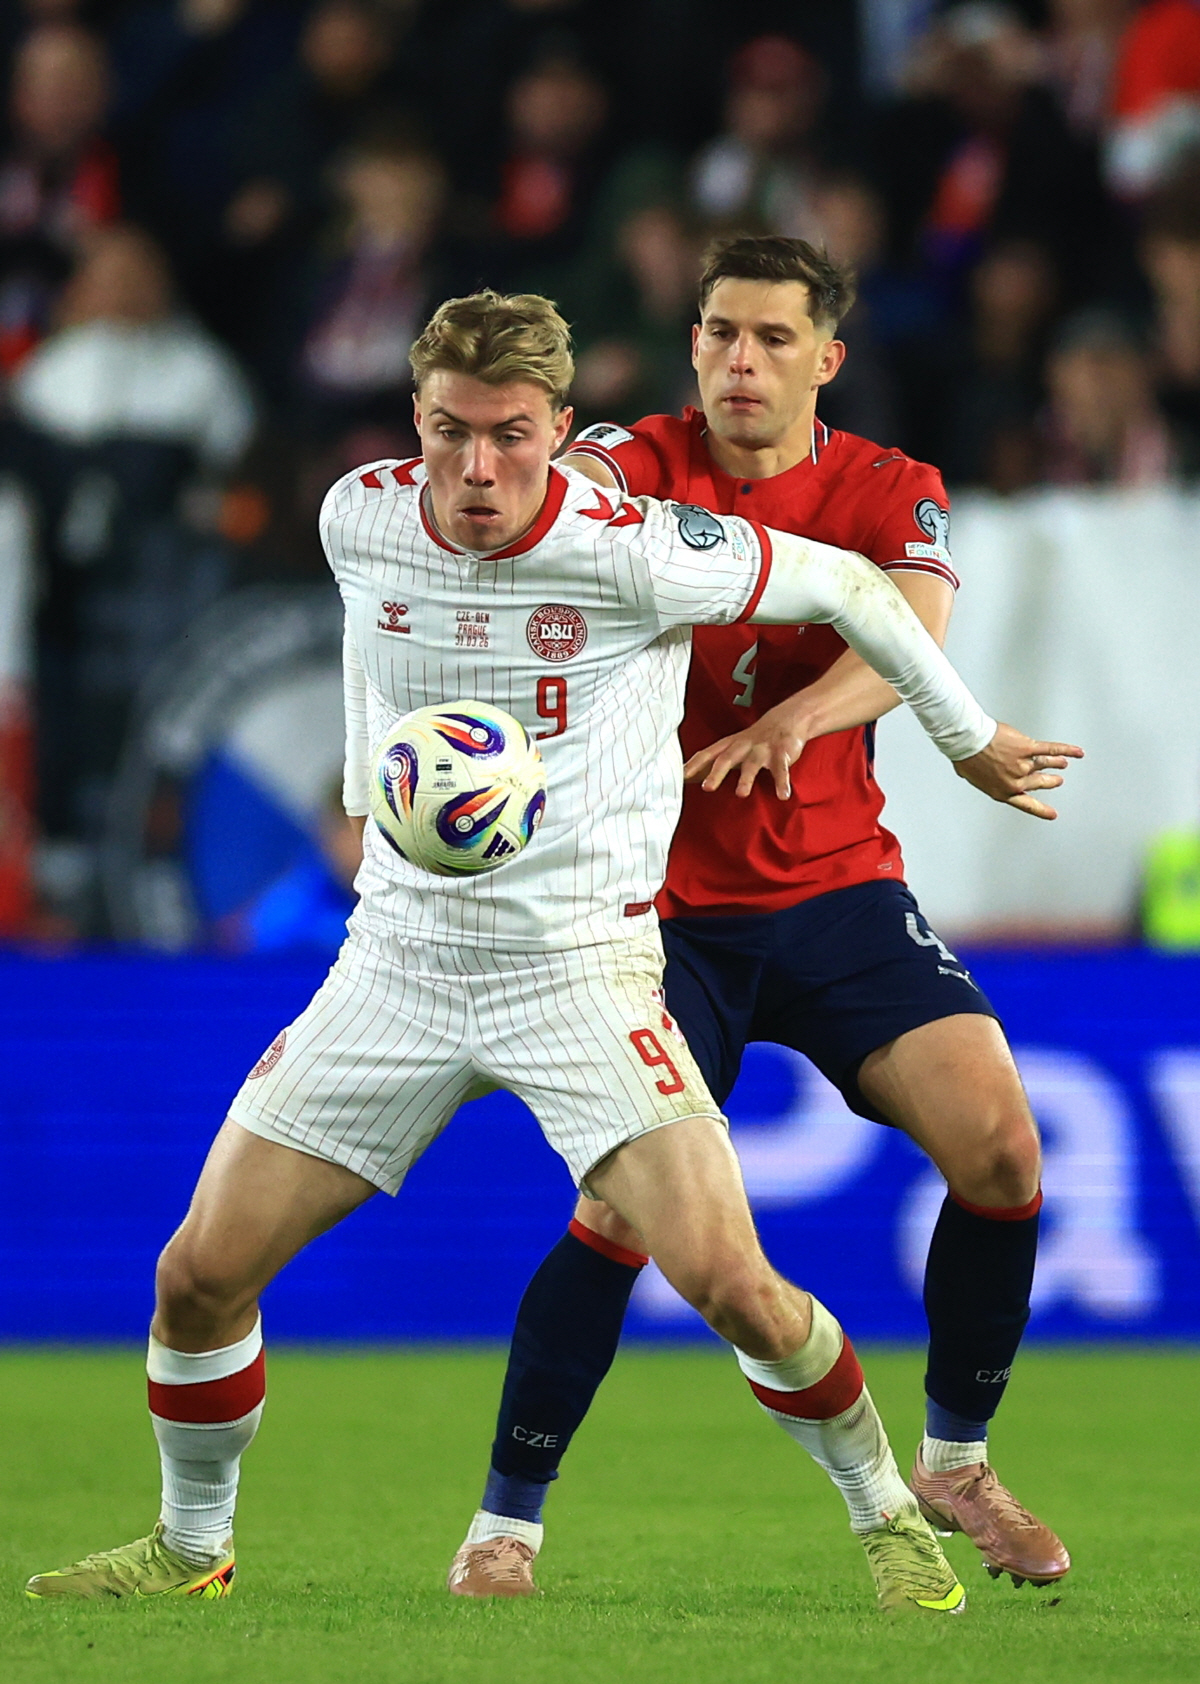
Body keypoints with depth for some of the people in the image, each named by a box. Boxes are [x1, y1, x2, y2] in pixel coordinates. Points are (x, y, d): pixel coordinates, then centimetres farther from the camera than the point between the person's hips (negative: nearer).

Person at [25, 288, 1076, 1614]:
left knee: (729, 1284, -17)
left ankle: (889, 1519, 7)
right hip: (398, 948, 4)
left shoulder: (630, 549, -17)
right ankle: (191, 1552, 23)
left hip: (580, 961, -4)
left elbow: (848, 585, -4)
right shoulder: (358, 519, -4)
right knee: (200, 1276, -1)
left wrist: (970, 738, 8)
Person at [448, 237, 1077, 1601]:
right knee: (625, 1208, -17)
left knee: (999, 1145, -13)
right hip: (664, 904, -2)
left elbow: (913, 636, -21)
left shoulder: (889, 495, -1)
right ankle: (505, 1523, -1)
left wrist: (796, 719, -41)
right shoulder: (641, 464, -5)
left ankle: (955, 1463, 10)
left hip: (840, 895, 2)